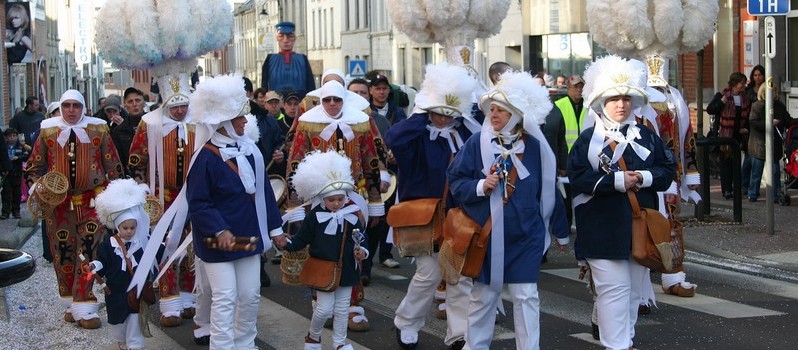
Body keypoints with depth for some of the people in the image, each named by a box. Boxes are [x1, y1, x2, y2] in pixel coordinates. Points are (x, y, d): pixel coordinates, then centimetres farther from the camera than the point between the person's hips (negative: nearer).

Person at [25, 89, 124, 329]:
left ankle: (83, 307, -3)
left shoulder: (98, 130, 3)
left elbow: (113, 166, 7)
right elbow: (34, 167, 13)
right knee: (63, 253, 6)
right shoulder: (48, 131, 6)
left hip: (92, 201, -1)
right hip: (58, 203, 2)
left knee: (88, 253, -7)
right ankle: (71, 304, 19)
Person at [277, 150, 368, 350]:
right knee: (325, 308, 1)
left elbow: (361, 239, 4)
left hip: (346, 269, 3)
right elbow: (302, 238, -4)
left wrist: (361, 251, -15)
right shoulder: (315, 217, -8)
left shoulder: (352, 216, -2)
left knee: (342, 309, 11)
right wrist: (287, 244, -19)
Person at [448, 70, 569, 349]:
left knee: (525, 295, 1)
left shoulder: (535, 147, -1)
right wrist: (479, 187, -22)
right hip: (486, 233, 0)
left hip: (525, 235, 0)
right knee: (483, 294, 11)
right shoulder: (477, 143, -4)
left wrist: (561, 231, 12)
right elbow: (455, 182, -3)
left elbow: (549, 190, 6)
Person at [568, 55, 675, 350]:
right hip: (603, 228, -4)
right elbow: (577, 178, -12)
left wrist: (644, 177, -13)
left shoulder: (646, 135, 9)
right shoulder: (588, 138, -3)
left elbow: (668, 169, 7)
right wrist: (617, 180, -18)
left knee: (634, 289, 13)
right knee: (614, 289, -7)